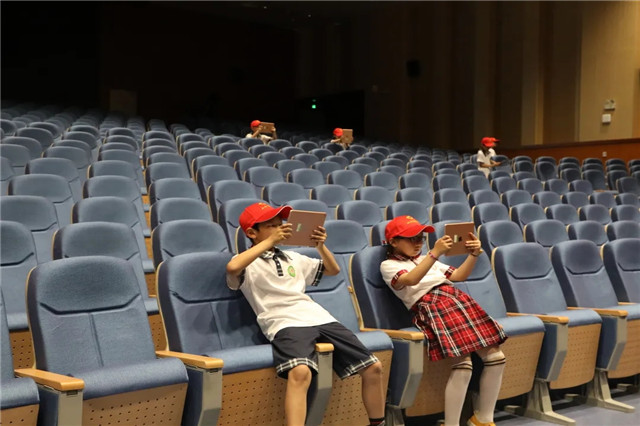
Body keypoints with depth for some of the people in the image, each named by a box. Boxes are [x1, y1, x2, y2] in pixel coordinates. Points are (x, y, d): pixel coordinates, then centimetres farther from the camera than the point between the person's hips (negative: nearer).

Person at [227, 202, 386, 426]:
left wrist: (321, 246, 13)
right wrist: (269, 241, -14)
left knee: (373, 367, 1)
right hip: (286, 324, -6)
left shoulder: (292, 257, 24)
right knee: (300, 372, -39)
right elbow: (232, 268, -21)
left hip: (320, 318, 7)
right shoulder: (248, 262, 5)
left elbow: (333, 270, 32)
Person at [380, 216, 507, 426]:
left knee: (495, 356, -3)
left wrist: (474, 254, 8)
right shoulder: (388, 265, 7)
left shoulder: (425, 259, 28)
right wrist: (435, 253, -23)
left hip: (458, 300, 7)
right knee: (463, 363, -25)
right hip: (433, 309, -7)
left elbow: (459, 276, 25)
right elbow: (411, 280, -15)